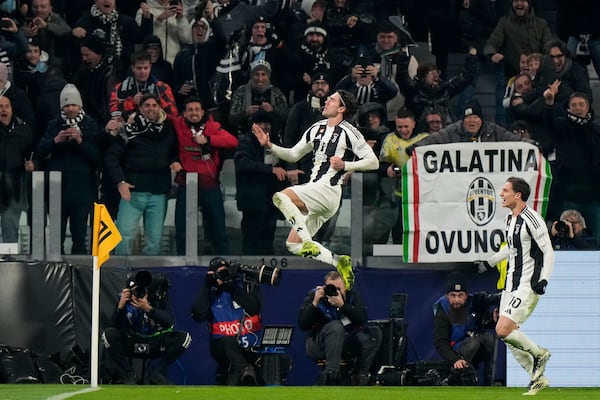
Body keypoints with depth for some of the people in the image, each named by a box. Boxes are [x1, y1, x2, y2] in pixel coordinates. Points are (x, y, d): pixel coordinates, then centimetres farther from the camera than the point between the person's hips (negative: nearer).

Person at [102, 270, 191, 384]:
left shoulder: (159, 298, -19)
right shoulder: (125, 299, -16)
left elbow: (170, 322, -30)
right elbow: (114, 326, -19)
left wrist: (148, 309, -42)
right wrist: (120, 306, -36)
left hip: (156, 344, 0)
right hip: (131, 344, 0)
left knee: (184, 338, -23)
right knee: (109, 334, -26)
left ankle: (158, 373, -4)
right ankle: (128, 373, -7)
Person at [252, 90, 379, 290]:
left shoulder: (348, 132, -6)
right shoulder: (317, 129, 16)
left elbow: (373, 162, -6)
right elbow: (293, 155, 25)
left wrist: (345, 165, -15)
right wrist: (269, 146, 12)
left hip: (328, 190, -8)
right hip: (313, 192, 8)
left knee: (281, 198, -26)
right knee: (293, 244, 4)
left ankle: (308, 243, -25)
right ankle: (339, 262, 7)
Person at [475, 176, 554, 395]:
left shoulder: (531, 219, -15)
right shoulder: (510, 219, 12)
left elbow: (548, 251, -15)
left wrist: (543, 279, -23)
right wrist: (489, 262, 30)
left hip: (527, 287, -9)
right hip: (511, 285, 9)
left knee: (503, 330, -19)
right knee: (508, 337, 4)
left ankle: (538, 353, 4)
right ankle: (538, 377, 14)